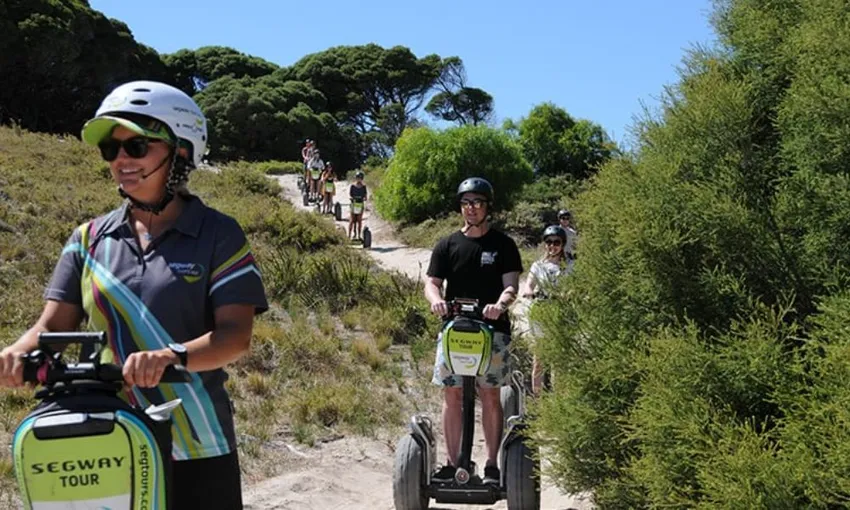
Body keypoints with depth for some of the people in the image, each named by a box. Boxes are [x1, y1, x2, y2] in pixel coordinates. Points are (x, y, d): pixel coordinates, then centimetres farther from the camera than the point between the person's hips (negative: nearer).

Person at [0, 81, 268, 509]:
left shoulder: (218, 234, -4)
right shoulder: (90, 238, 8)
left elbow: (236, 335, -13)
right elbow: (54, 324, 3)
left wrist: (170, 356, -31)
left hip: (196, 450, -3)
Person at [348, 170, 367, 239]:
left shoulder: (363, 186, 6)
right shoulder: (352, 186, 2)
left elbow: (365, 195, 2)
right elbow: (349, 194, -4)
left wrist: (364, 198, -21)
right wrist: (350, 197, -26)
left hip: (361, 205, 1)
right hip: (353, 204, -1)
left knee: (359, 220, 1)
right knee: (352, 220, -4)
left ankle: (359, 235, 7)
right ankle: (349, 235, -1)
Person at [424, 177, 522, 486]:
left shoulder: (503, 245, 5)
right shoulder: (448, 245, 9)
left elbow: (511, 286, -4)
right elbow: (432, 283, 3)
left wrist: (500, 304, -26)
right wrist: (436, 300, -21)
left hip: (492, 329, -2)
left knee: (490, 396, -1)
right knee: (452, 394, 1)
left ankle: (492, 464, 7)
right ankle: (452, 463, 9)